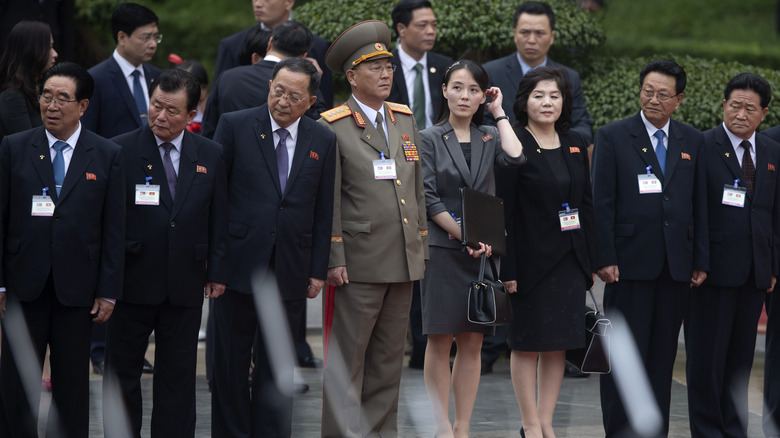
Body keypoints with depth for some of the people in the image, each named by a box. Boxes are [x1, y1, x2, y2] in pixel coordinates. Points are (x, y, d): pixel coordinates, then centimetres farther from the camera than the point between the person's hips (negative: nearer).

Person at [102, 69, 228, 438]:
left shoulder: (210, 155, 5)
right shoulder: (121, 151, -4)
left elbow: (219, 218, 9)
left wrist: (217, 272, 3)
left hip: (185, 284, 2)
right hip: (132, 282, -2)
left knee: (178, 375, 8)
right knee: (122, 371, 5)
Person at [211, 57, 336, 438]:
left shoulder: (322, 141, 6)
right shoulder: (235, 126, -2)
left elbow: (324, 210, 8)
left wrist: (318, 270, 4)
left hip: (290, 271, 2)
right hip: (238, 262, -2)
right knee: (229, 361, 4)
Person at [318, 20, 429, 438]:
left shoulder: (405, 120, 14)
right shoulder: (333, 127, -6)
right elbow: (327, 199, -9)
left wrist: (421, 248, 14)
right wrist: (333, 259, -14)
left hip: (403, 262, 6)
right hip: (358, 263, -6)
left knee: (388, 360, 11)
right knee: (346, 359, -3)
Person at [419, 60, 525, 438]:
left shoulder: (489, 137, 11)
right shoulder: (429, 139, 1)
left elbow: (515, 159, -10)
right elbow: (428, 199, -6)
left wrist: (499, 113, -1)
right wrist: (465, 235, -13)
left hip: (483, 251, 3)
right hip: (442, 249, -3)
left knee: (472, 343, 3)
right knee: (440, 341, -3)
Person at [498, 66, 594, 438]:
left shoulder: (575, 144, 10)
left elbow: (586, 203, 13)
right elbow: (502, 209, -12)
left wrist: (590, 260, 8)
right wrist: (506, 267, -17)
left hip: (570, 260, 6)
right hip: (531, 260, -6)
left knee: (560, 344, 7)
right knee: (528, 344, 1)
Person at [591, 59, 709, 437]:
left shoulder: (692, 142, 11)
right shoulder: (613, 137, 0)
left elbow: (700, 204, 11)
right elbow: (601, 202, -4)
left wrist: (701, 260, 6)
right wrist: (604, 258, -11)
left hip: (676, 264, 3)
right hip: (630, 262, -3)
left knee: (663, 353, 6)